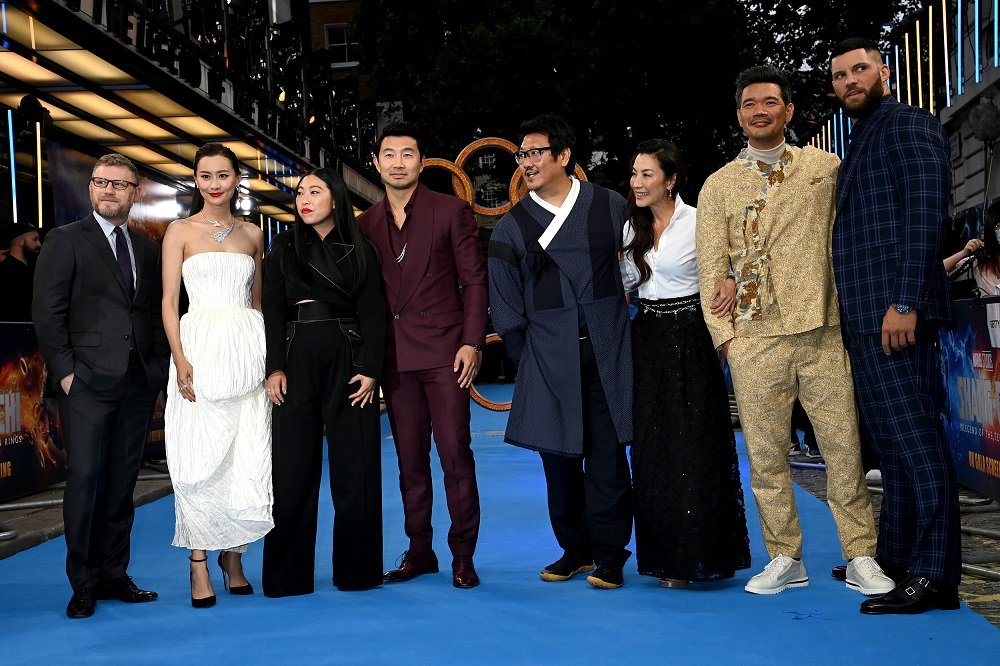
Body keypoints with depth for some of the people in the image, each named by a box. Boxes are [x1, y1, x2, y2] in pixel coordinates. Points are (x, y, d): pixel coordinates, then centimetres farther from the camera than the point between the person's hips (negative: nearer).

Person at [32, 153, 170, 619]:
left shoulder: (148, 249, 15)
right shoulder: (66, 241, 2)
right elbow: (47, 312, -3)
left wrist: (160, 367, 6)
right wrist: (64, 371, -10)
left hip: (139, 384, 4)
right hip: (88, 382, -4)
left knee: (122, 483, 8)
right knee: (85, 479, -4)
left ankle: (114, 576, 17)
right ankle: (84, 584, 6)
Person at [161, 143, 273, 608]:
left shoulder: (252, 235, 14)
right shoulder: (180, 231, 6)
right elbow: (169, 301, 0)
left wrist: (267, 357, 8)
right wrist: (180, 359, -12)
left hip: (247, 350, 3)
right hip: (201, 347, -3)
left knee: (248, 459, 1)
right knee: (200, 459, -4)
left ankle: (234, 557, 16)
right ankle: (199, 565, 5)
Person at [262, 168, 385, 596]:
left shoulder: (359, 251, 7)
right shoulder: (284, 248, 9)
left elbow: (373, 314, 2)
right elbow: (272, 311, 4)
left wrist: (370, 370, -8)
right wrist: (275, 367, -7)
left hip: (347, 361, 0)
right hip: (297, 363, 1)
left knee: (354, 467, 2)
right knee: (293, 468, 2)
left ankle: (356, 569, 14)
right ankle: (287, 574, 11)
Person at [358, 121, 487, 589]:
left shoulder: (451, 211, 1)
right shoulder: (366, 224, 12)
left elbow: (474, 279, -1)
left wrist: (472, 342, -10)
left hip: (443, 352, -4)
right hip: (394, 357, 4)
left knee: (455, 454, -4)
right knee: (409, 460, 9)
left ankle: (462, 556, 6)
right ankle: (419, 551, 19)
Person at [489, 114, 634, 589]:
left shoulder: (610, 207, 3)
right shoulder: (511, 227, 4)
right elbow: (506, 309, 8)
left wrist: (618, 331, 12)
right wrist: (528, 359, 9)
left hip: (608, 354, -1)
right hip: (550, 361, 1)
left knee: (608, 456, -1)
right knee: (560, 458, 6)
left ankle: (608, 554, 12)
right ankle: (574, 550, 22)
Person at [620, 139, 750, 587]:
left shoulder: (697, 222, -7)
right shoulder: (632, 227, 11)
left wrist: (731, 280, -23)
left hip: (690, 342, -5)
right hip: (647, 343, 6)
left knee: (694, 448, -2)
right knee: (652, 451, 6)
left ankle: (699, 555, 9)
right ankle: (665, 555, 16)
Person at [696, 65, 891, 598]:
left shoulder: (826, 168, 10)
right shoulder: (719, 185, 9)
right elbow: (711, 268, 7)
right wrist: (723, 334, -1)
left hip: (822, 331, 0)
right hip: (755, 340, 0)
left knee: (843, 446, 0)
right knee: (766, 454, 3)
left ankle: (861, 557, 10)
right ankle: (785, 559, 15)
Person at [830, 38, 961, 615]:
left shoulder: (907, 124, -3)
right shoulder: (863, 140, 24)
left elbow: (925, 213, -14)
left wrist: (905, 303, -22)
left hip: (896, 311, -10)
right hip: (866, 316, 10)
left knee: (914, 437, -9)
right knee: (890, 438, 13)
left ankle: (935, 576, -5)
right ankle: (894, 557, 21)